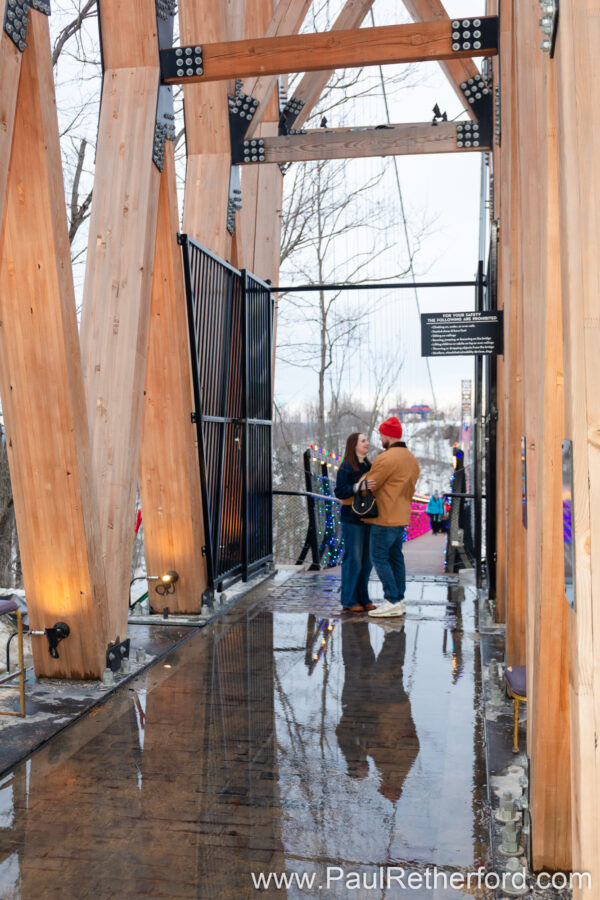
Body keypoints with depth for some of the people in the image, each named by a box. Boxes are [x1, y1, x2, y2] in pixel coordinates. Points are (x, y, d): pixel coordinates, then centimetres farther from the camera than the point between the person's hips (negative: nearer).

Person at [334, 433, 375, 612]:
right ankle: (349, 601, 5)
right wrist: (357, 487, -30)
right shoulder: (346, 468, -9)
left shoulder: (368, 466, 14)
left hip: (367, 519, 8)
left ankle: (363, 599, 20)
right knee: (353, 560, -4)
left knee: (367, 561, 10)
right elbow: (339, 492, -17)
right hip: (352, 519, -8)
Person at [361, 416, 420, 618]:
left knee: (379, 558, -4)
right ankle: (399, 600, 17)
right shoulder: (412, 459, 14)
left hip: (384, 518, -9)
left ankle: (393, 602, -6)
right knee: (395, 557, 13)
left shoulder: (386, 458, -16)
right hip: (401, 518, 9)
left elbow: (368, 486, -12)